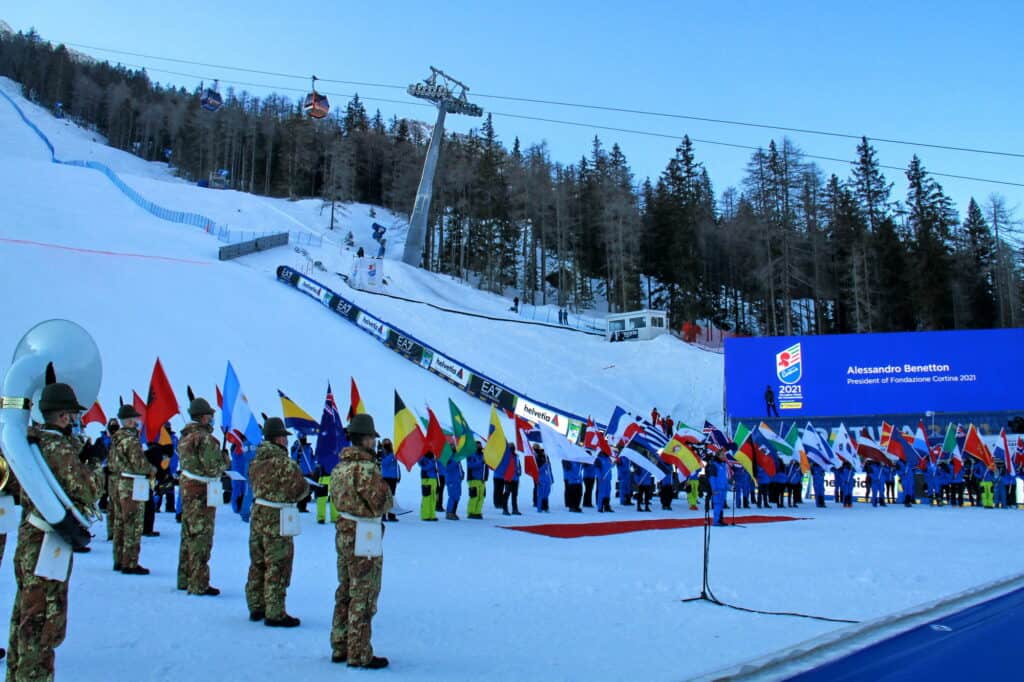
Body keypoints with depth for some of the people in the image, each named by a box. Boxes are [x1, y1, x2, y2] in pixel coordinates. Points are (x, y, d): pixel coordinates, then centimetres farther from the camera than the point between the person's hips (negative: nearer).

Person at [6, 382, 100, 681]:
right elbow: (90, 493, -21)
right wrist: (90, 466, -2)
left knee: (24, 616, 21)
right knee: (43, 622, -1)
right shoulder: (61, 449, -19)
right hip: (49, 544, -9)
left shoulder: (31, 442, 7)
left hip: (27, 537, 9)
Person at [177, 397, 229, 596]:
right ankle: (198, 584, 1)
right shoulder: (206, 439, -18)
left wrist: (218, 456, 11)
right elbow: (213, 468, -22)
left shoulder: (185, 436, 10)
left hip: (187, 488, 9)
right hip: (202, 492, -9)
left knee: (188, 535, 18)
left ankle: (185, 579, 29)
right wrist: (226, 460, -2)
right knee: (202, 537, -3)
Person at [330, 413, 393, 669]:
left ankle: (340, 648, 27)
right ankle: (359, 655, 6)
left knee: (345, 594, 18)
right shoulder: (365, 468, -20)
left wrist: (356, 505, 5)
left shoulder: (340, 467, 8)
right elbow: (382, 503, -21)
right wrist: (388, 498, 0)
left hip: (344, 532, 9)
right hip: (364, 539, -9)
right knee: (363, 598, 0)